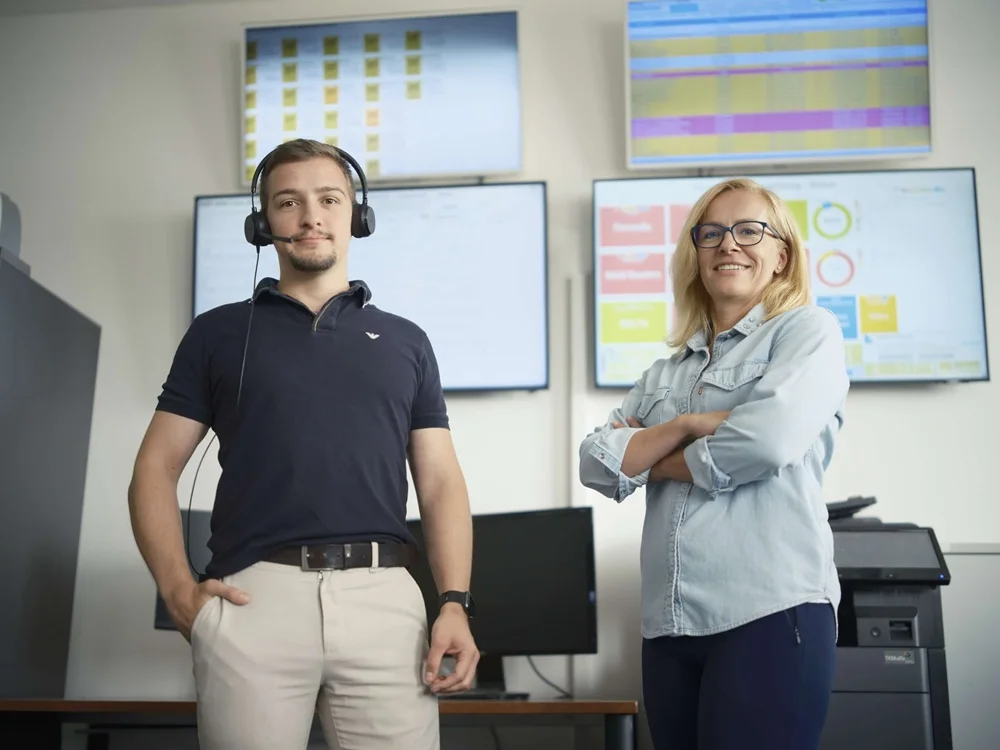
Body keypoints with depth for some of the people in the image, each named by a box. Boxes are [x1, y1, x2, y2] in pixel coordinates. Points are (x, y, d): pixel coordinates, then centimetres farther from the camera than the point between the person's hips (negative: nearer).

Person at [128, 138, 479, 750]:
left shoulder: (405, 341, 18)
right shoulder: (220, 333, 14)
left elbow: (440, 481, 13)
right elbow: (157, 469, 11)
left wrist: (455, 603, -2)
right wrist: (179, 590, -5)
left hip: (384, 597, 1)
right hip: (253, 596, -1)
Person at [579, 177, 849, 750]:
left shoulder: (809, 330, 3)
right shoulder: (667, 372, 20)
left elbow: (769, 438, -14)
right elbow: (598, 465, 9)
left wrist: (650, 460, 2)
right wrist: (684, 427, -8)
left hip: (770, 610, -6)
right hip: (668, 622, 6)